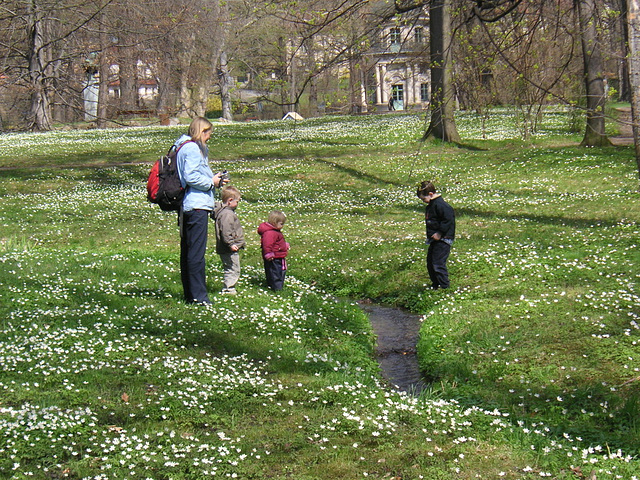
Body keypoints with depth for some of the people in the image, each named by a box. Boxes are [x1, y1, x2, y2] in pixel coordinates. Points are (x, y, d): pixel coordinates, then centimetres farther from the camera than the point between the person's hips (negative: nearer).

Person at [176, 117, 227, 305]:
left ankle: (190, 293, 18)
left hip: (185, 207, 11)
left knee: (187, 251, 12)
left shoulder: (181, 147, 19)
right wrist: (211, 182, -7)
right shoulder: (193, 148, -11)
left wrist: (213, 180, 11)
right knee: (197, 252, -8)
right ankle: (197, 295, -8)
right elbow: (191, 177, -20)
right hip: (197, 206, -11)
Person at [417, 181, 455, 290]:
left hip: (443, 239, -11)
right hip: (434, 240, 11)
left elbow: (449, 219, -23)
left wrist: (440, 233, -22)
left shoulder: (439, 205, -19)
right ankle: (435, 284, 26)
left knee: (438, 263, -11)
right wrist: (430, 236, 16)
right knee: (430, 262, 16)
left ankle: (444, 286, -3)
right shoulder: (430, 206, 14)